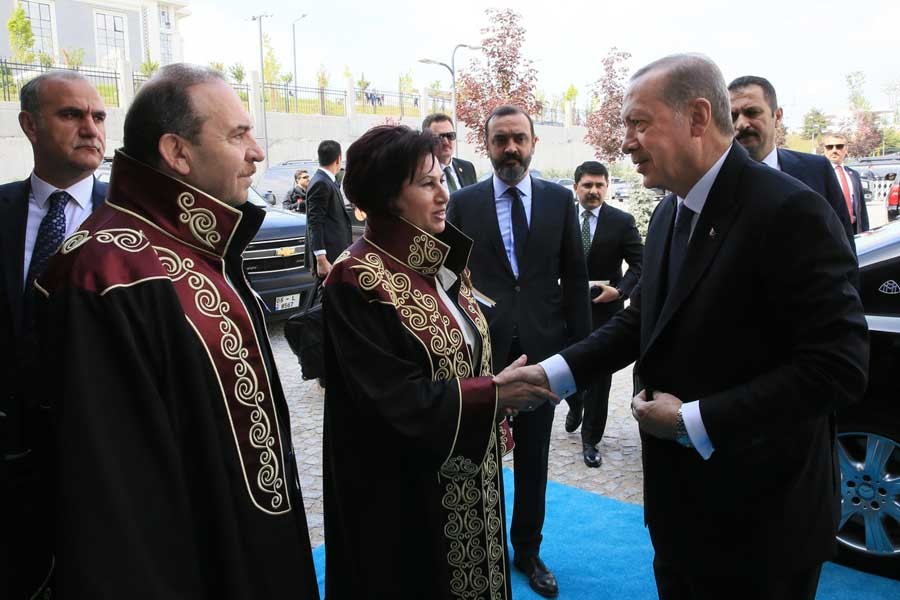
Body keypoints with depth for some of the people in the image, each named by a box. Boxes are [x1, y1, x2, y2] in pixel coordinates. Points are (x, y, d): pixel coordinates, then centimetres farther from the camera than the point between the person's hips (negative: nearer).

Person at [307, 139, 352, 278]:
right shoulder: (320, 184, -14)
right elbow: (315, 223, -19)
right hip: (329, 255, -10)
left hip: (338, 253, 10)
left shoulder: (327, 182, 14)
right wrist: (321, 259, -23)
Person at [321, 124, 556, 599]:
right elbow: (393, 398, -22)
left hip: (469, 474, 8)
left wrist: (497, 427, 4)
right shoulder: (358, 280, -20)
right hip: (403, 489, -7)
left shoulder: (439, 260, 4)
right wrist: (496, 395, -22)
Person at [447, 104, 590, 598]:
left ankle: (527, 550, 32)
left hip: (542, 348, 1)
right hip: (481, 348, -1)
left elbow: (575, 277, 4)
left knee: (533, 459, 14)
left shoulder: (559, 200, 2)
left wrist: (580, 347, 1)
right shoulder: (463, 203, -1)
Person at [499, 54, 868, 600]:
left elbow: (839, 365, -25)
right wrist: (552, 372, -3)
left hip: (759, 515, -7)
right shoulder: (669, 214, 6)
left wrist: (693, 420, -23)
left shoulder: (791, 211, -21)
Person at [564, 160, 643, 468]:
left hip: (604, 309, -2)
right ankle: (576, 406, 44)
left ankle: (590, 439, 20)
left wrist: (620, 290, -19)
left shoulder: (622, 221, -5)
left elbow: (639, 264, -4)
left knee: (599, 376, 4)